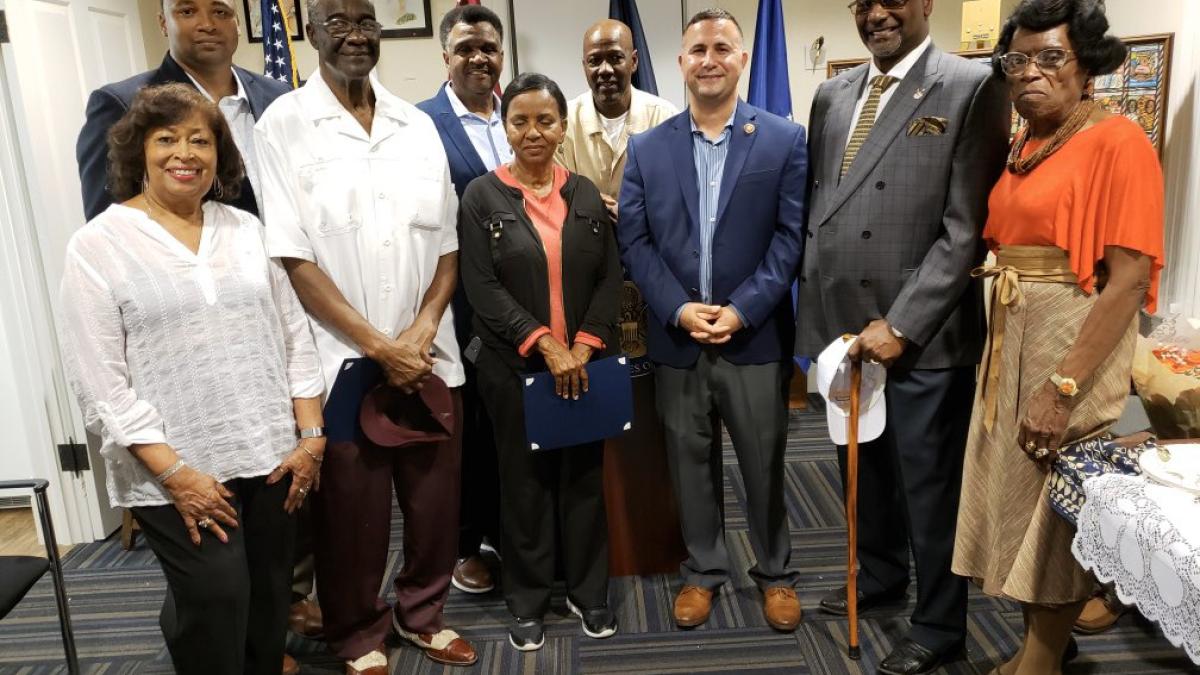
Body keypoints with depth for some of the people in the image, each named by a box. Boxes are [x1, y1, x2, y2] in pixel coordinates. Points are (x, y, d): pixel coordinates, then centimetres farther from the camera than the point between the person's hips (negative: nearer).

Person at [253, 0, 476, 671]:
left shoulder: (418, 125, 9)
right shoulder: (283, 125, -3)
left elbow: (448, 241, 8)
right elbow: (292, 257, -9)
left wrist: (425, 327, -8)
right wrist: (379, 345, -12)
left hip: (429, 355, 4)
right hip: (340, 360, -3)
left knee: (436, 497, 11)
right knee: (352, 511, 9)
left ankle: (424, 613, 35)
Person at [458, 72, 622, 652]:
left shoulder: (585, 193, 7)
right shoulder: (482, 196, -2)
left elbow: (610, 277, 3)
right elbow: (481, 287, -9)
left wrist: (584, 346, -10)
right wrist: (544, 344, -16)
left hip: (585, 362, 2)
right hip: (515, 366, -2)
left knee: (585, 475, 10)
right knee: (525, 481, 8)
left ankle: (588, 591, 28)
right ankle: (527, 600, 26)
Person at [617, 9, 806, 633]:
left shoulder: (784, 140, 0)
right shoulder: (647, 147, 6)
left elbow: (791, 235, -5)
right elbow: (633, 240, 1)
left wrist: (742, 309, -15)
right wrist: (678, 309, -12)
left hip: (756, 337, -1)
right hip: (676, 340, 2)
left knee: (764, 465, 11)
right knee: (690, 464, 13)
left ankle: (775, 572, 31)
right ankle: (702, 570, 32)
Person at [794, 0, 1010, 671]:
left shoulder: (973, 88, -7)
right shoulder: (833, 95, 12)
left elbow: (966, 230, -13)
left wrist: (900, 325, -16)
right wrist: (815, 310, 6)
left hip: (924, 335, -5)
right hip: (842, 324, 6)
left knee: (930, 485, 8)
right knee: (863, 467, 20)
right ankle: (881, 573, 43)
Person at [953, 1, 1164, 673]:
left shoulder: (1118, 142, -12)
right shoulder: (1023, 147, 10)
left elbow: (1128, 278, -18)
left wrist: (1063, 386, -23)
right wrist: (1000, 355, 7)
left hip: (1075, 349, -7)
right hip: (1010, 347, 7)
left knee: (1060, 511, 6)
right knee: (1018, 499, 15)